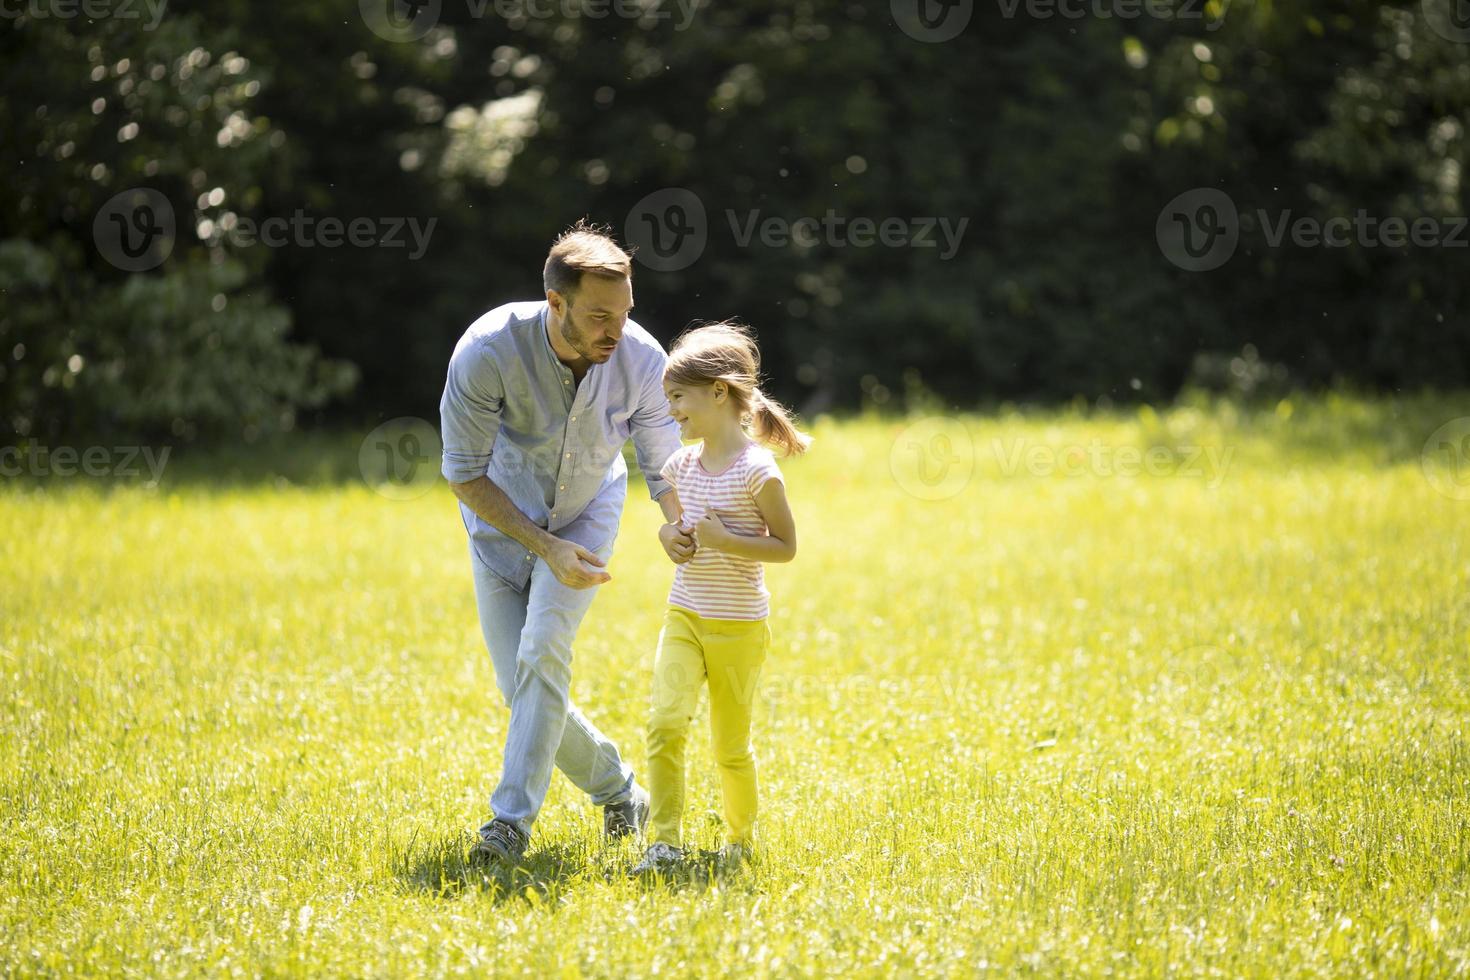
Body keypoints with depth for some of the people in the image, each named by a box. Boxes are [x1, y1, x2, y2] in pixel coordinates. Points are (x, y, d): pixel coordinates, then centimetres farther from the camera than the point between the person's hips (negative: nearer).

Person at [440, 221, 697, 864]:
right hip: (502, 522, 0)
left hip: (587, 517, 0)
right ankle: (615, 787, 23)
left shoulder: (642, 360, -25)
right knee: (521, 688, 0)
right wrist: (546, 547, -30)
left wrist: (675, 526, -35)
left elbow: (664, 465, -12)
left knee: (543, 650, -23)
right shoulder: (487, 351, -32)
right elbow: (464, 473, -23)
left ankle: (512, 818, -20)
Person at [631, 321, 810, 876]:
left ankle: (742, 839, 30)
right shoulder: (681, 465, 5)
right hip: (684, 617, 4)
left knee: (730, 745, 8)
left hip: (739, 626, -4)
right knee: (665, 722, -16)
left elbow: (786, 546, -10)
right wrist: (675, 536, -1)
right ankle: (664, 843, -14)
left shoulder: (756, 469, -14)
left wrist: (724, 540, -22)